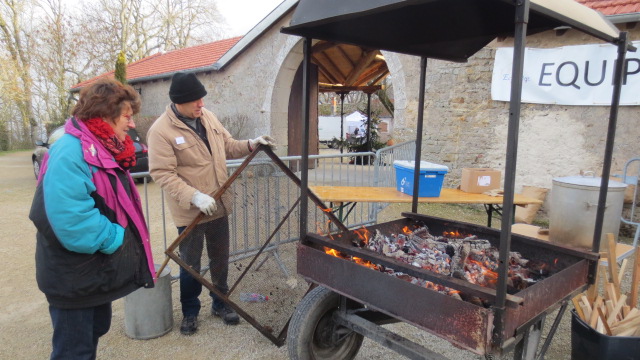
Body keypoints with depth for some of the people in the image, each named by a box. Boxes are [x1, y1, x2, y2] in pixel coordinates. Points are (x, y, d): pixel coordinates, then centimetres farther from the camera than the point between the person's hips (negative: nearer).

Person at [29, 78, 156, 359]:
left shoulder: (103, 149, 7)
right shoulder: (70, 152, -24)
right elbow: (72, 221, -33)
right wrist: (115, 239, -21)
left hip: (97, 269, 10)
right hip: (74, 275, -10)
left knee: (95, 330, 26)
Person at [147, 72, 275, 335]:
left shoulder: (207, 117, 3)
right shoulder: (161, 130, -17)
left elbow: (228, 146, 14)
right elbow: (162, 173, -21)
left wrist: (251, 145, -4)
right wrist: (194, 197, -30)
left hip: (218, 205, 6)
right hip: (189, 211, -6)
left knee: (220, 260, 18)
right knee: (190, 264, 11)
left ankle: (220, 304, 38)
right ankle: (190, 312, 33)